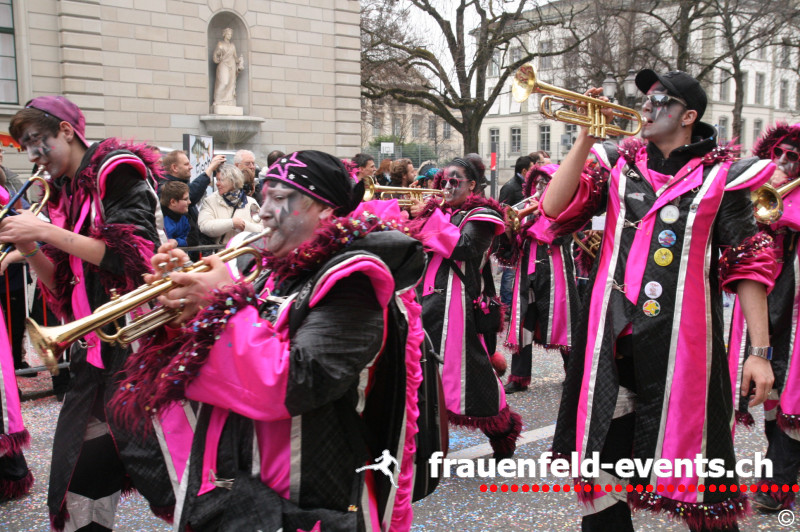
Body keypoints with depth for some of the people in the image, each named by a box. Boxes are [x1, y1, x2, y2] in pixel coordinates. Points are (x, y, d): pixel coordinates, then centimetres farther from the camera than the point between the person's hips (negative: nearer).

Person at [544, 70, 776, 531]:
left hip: (681, 344, -3)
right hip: (613, 338, 3)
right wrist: (584, 139, -8)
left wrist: (760, 351, -6)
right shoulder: (618, 164, 9)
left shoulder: (721, 175, 1)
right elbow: (554, 210, -2)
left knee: (694, 475, 4)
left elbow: (748, 263, -1)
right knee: (603, 450, 12)